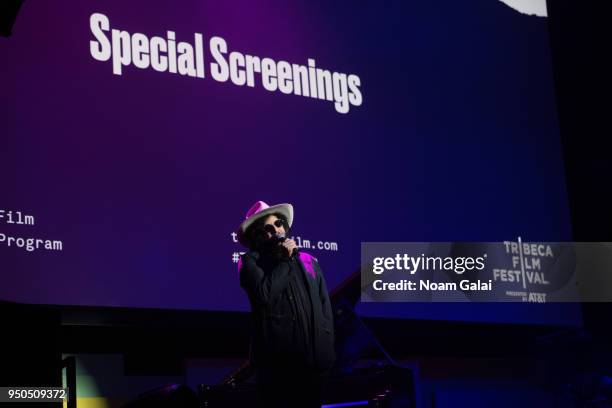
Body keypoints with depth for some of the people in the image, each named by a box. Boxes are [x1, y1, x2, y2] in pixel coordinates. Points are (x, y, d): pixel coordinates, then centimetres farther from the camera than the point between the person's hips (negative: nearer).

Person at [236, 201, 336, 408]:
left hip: (314, 358, 5)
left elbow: (325, 303, 13)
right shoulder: (251, 262, 1)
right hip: (277, 361, -4)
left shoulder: (307, 260, 16)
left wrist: (326, 342, 3)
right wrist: (284, 261, -8)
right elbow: (264, 295, -17)